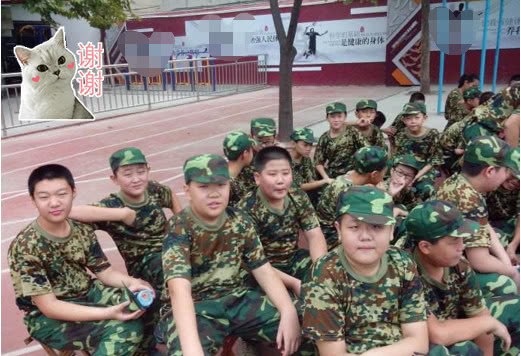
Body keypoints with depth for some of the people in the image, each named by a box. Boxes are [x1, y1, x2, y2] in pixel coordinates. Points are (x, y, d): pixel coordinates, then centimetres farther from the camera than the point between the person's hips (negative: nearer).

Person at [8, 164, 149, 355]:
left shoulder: (83, 231, -5)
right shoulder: (24, 247, -22)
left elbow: (104, 271, 3)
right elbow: (49, 306, -23)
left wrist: (132, 282, -20)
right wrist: (107, 313, -33)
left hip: (88, 294, 6)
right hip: (47, 318, -6)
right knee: (121, 329, -25)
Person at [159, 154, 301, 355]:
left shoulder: (240, 222, -1)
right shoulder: (178, 229, -17)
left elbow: (264, 271, -1)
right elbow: (179, 290, -31)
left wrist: (289, 312, -18)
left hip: (237, 299, 5)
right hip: (194, 308, -5)